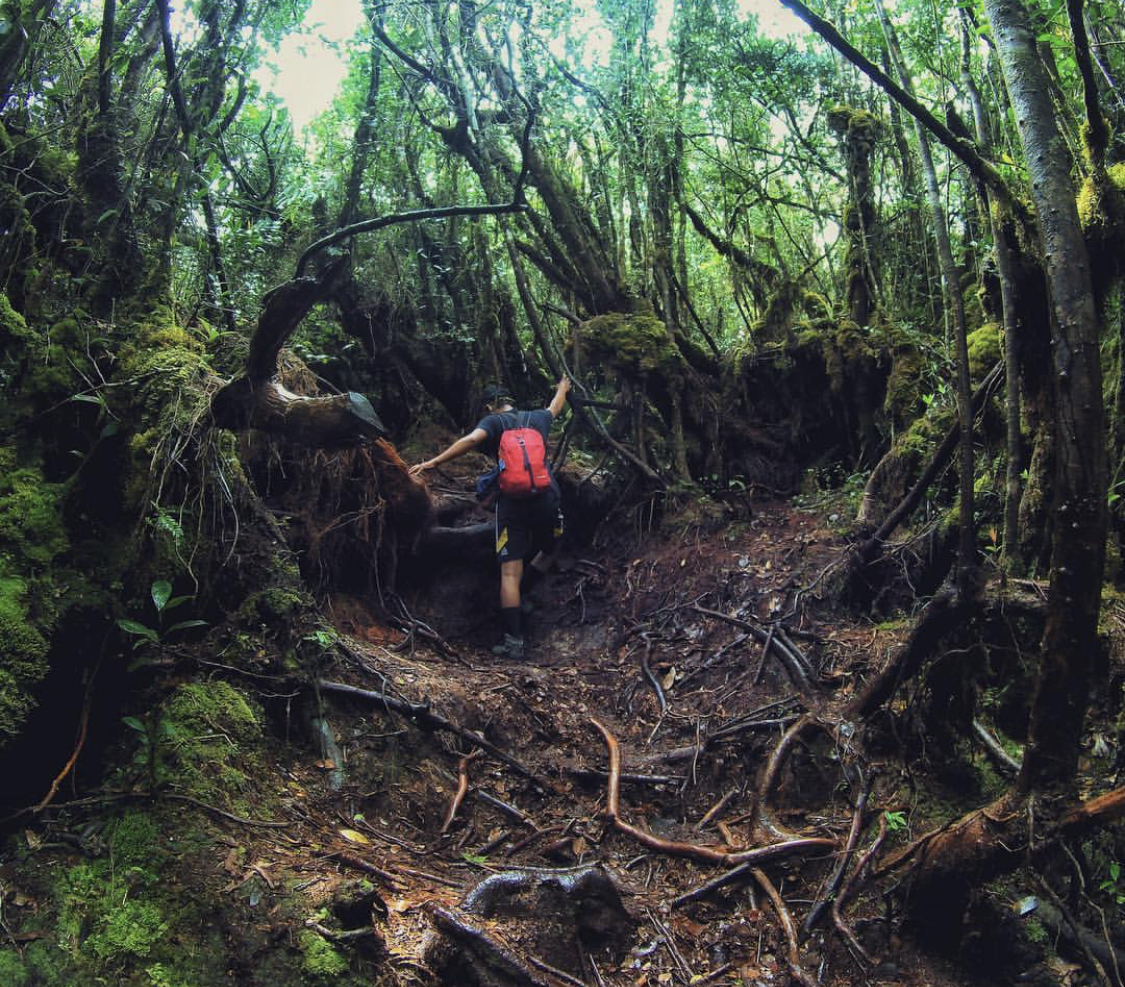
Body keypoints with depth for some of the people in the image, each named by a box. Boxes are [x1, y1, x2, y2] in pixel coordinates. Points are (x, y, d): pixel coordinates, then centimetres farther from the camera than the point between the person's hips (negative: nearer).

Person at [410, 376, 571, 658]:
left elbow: (472, 439, -16)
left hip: (512, 502, -3)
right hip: (547, 498, 3)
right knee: (547, 550, 31)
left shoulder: (494, 421, 5)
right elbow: (555, 407, 42)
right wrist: (562, 389, 64)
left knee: (510, 573, -4)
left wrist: (433, 462, -22)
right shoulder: (537, 418, 18)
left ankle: (514, 642, -9)